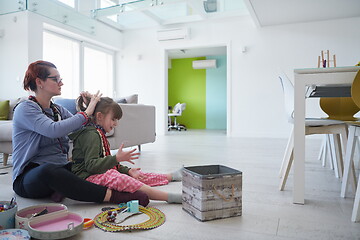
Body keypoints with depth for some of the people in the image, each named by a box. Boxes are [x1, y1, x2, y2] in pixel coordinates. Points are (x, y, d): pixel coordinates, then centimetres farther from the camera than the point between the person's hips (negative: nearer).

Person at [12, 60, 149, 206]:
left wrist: (91, 106, -6)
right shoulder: (25, 109, -9)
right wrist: (86, 113, -20)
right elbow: (54, 130, -28)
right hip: (29, 177, -7)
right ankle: (113, 196, -40)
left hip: (60, 169, 7)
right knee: (49, 169, -41)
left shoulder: (58, 110, 14)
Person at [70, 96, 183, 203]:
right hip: (89, 177, -11)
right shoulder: (91, 135, -15)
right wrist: (117, 158, -36)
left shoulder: (99, 133, 20)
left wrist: (128, 170, 13)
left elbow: (104, 160, 24)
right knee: (124, 180, -34)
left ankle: (171, 176, 16)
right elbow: (91, 165, -25)